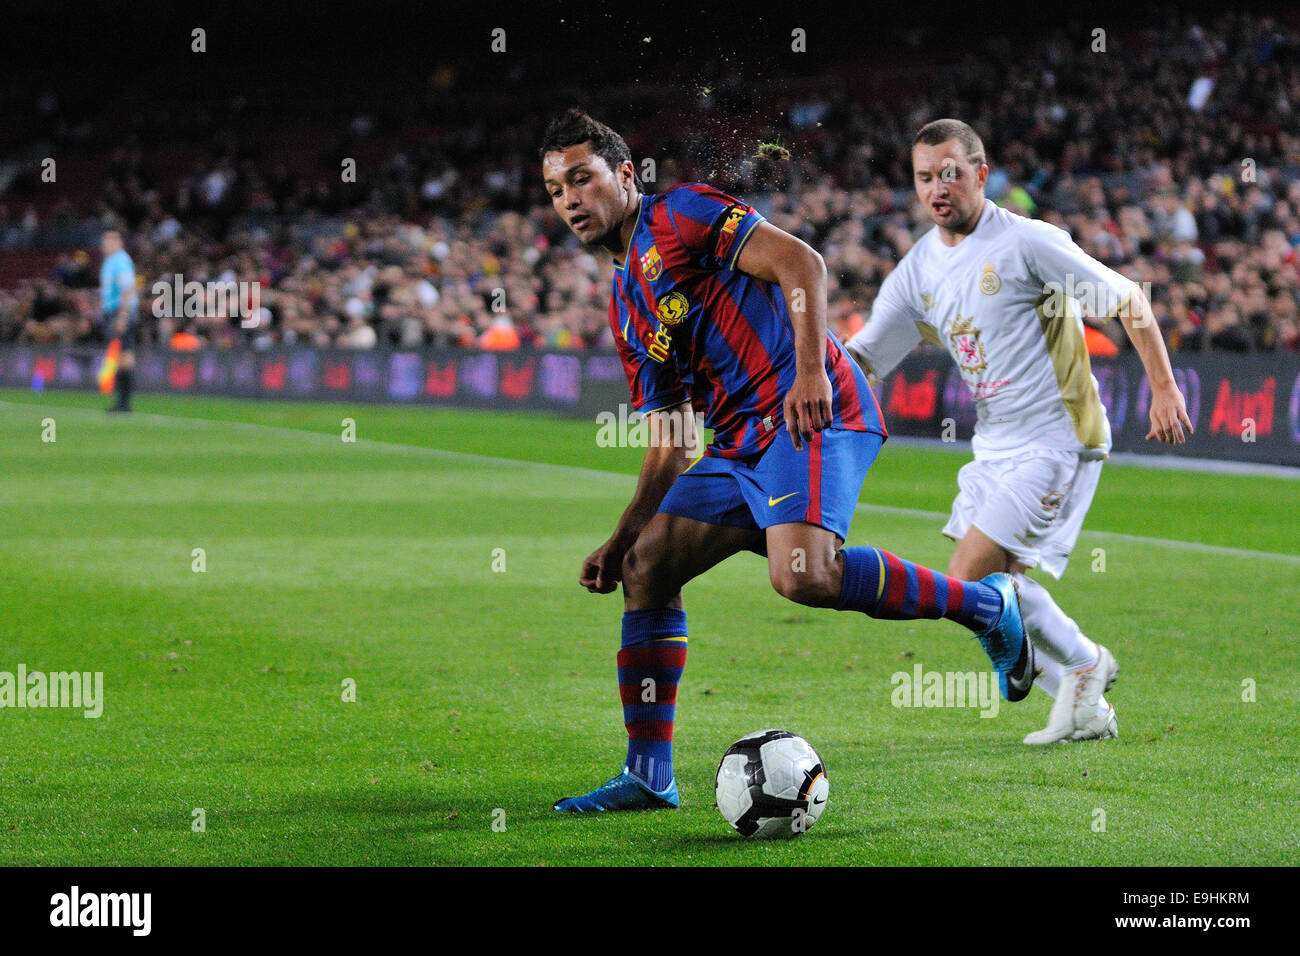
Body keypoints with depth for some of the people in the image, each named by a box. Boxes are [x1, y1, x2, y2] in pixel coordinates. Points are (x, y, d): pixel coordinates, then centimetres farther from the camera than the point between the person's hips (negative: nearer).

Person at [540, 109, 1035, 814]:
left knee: (803, 575, -29)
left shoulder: (679, 215, 1)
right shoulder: (625, 306, 25)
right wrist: (621, 541, 16)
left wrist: (811, 370, -25)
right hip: (742, 442, 9)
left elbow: (799, 263, -12)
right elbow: (668, 444, 25)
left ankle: (986, 604, -11)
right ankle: (648, 775, 6)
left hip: (812, 413, -9)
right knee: (646, 568, 2)